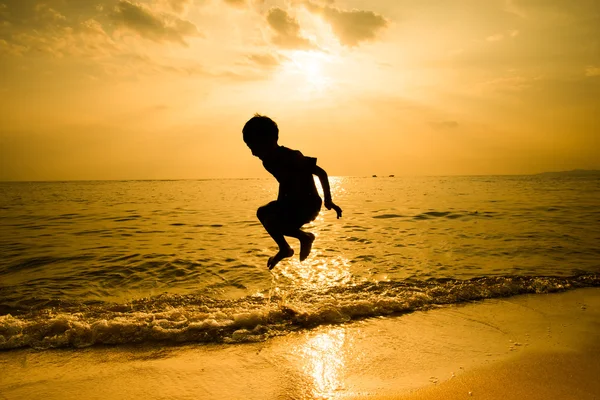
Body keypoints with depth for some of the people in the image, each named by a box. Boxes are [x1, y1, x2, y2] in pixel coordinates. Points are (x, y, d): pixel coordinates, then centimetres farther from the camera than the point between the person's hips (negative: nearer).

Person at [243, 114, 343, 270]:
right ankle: (285, 249, 24)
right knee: (263, 212, 17)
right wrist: (278, 206, 21)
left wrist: (328, 201, -18)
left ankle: (305, 237, 2)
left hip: (309, 204, -9)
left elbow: (321, 173, -20)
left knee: (271, 223, -23)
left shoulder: (290, 157, -24)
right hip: (292, 201, 9)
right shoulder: (268, 162, 2)